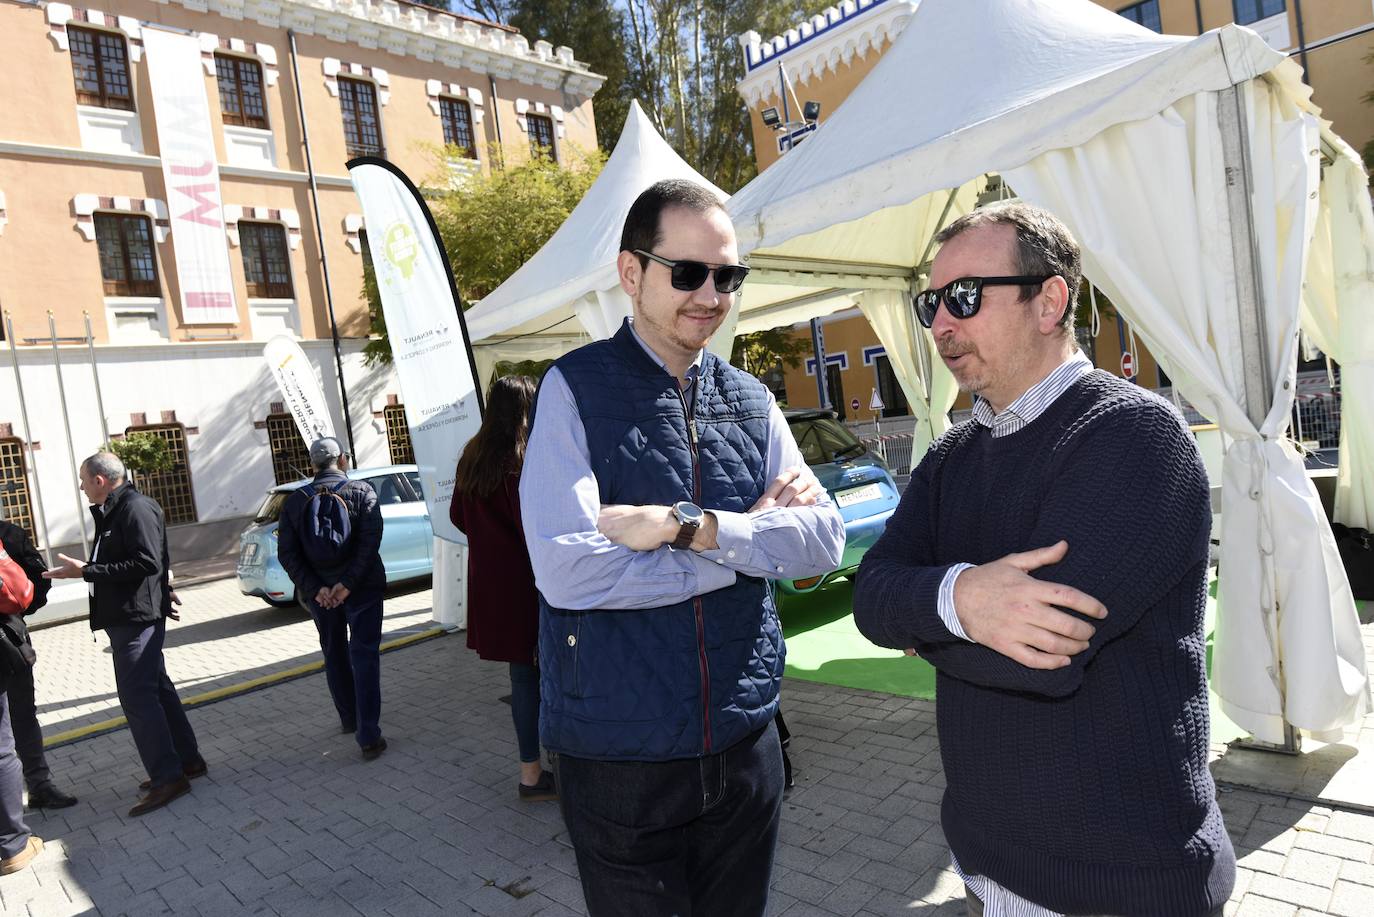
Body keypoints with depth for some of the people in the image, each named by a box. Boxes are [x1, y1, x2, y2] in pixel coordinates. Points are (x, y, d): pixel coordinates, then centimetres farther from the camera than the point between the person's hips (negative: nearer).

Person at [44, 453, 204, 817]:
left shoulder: (136, 508, -16)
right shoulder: (114, 511, 15)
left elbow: (146, 562, -24)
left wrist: (85, 572, -23)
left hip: (136, 618, -10)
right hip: (128, 617, 10)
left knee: (137, 697, -9)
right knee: (157, 689, 15)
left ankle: (168, 777, -4)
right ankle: (187, 760, 24)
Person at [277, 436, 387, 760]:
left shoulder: (296, 501, 2)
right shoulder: (361, 491, -6)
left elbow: (286, 553, -6)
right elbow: (371, 540, -19)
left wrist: (315, 588, -10)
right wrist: (348, 583, -18)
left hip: (320, 593, 3)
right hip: (362, 588, -3)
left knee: (335, 655, 20)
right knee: (364, 657, 0)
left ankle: (349, 719, 34)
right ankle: (368, 736, -5)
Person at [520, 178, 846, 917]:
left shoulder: (753, 402, 4)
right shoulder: (575, 389, -10)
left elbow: (824, 543, -6)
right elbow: (566, 571, -22)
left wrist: (690, 526, -21)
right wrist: (749, 540, -15)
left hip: (744, 743, 4)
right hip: (619, 759, -4)